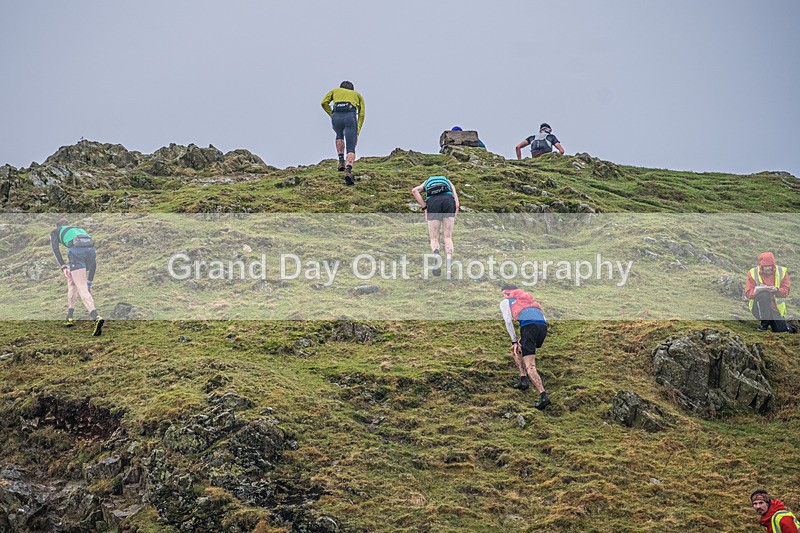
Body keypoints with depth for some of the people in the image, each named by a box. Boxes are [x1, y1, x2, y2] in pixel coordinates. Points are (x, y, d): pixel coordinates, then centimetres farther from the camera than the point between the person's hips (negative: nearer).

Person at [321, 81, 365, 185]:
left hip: (336, 116, 1)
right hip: (350, 117, -1)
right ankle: (348, 171, -25)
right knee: (351, 149, 1)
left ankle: (341, 162, 23)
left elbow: (324, 102, 15)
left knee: (339, 136, 35)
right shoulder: (358, 95, 34)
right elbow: (361, 114, 20)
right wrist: (357, 134, 17)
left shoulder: (335, 91, 35)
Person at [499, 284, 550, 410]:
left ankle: (543, 396, -29)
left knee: (530, 367, -12)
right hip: (543, 325, 6)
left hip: (529, 326, -6)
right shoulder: (527, 298, 37)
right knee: (516, 350, 29)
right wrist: (521, 339, 27)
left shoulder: (505, 302, 21)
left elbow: (508, 321, 6)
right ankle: (523, 379, 14)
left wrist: (514, 341, 9)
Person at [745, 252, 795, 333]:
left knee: (781, 329, -17)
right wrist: (757, 290, -29)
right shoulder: (752, 273, -3)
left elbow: (786, 291, -4)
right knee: (764, 294, -34)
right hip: (758, 307, -2)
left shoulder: (782, 271, 2)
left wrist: (777, 290, -26)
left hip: (776, 308, 2)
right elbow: (748, 293, -9)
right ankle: (764, 322, -19)